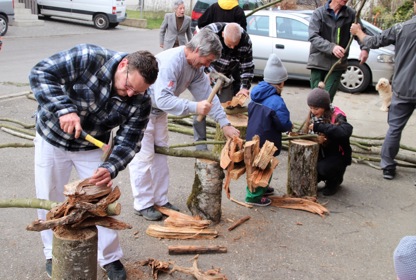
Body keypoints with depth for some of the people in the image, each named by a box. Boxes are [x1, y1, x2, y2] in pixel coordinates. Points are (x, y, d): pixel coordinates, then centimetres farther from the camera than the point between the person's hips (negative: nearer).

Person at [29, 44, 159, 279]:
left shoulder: (141, 103, -21)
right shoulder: (88, 58, -31)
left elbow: (128, 143, -19)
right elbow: (40, 74, -28)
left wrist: (110, 169, -38)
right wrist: (64, 109, -42)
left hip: (92, 147, 1)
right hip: (51, 138, -1)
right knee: (49, 200, 9)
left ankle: (110, 258, 22)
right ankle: (54, 254, 31)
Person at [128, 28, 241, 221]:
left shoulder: (196, 67, -3)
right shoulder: (170, 61, -32)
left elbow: (208, 95, -2)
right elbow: (163, 98, -38)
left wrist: (225, 124, -8)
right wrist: (194, 108, -45)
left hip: (158, 111, 9)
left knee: (160, 154, 13)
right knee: (144, 157, -5)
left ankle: (160, 200, 24)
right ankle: (143, 204, 8)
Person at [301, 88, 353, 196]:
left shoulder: (336, 116, -20)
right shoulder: (312, 115, -1)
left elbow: (346, 131, -40)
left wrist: (319, 127, -39)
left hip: (337, 155, -5)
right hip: (320, 154, 6)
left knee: (323, 167, -30)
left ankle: (335, 181, 5)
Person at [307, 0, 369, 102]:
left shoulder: (351, 14, 1)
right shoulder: (319, 13, -5)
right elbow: (313, 37, -14)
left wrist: (365, 48, -15)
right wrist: (331, 47, -30)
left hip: (337, 64, 1)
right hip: (318, 62, -1)